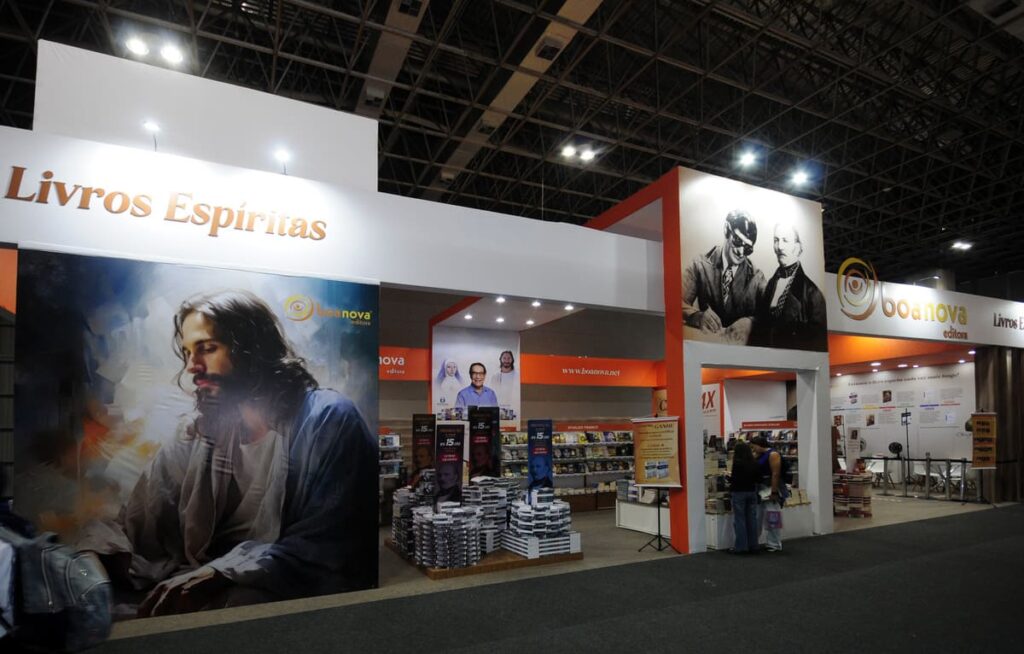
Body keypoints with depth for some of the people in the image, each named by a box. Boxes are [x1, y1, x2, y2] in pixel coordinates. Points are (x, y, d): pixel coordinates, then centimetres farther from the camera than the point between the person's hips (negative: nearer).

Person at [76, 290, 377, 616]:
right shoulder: (197, 433, 8)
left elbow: (326, 546, -18)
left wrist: (216, 575, -25)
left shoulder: (328, 419, -12)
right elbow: (136, 525, 5)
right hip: (207, 589, 5)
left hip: (304, 593, -5)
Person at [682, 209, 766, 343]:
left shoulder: (756, 277, 3)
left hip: (741, 344, 2)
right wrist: (698, 316, -33)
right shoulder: (700, 265, -3)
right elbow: (679, 302, -11)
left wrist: (750, 322, -28)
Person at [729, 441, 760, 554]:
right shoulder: (754, 463, 1)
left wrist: (729, 478, 4)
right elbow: (758, 478, 6)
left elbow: (735, 478, -16)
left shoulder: (737, 463, -15)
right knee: (752, 519, 11)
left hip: (739, 493, -5)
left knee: (739, 519, 1)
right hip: (752, 492, 5)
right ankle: (753, 545, 17)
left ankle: (741, 546, 3)